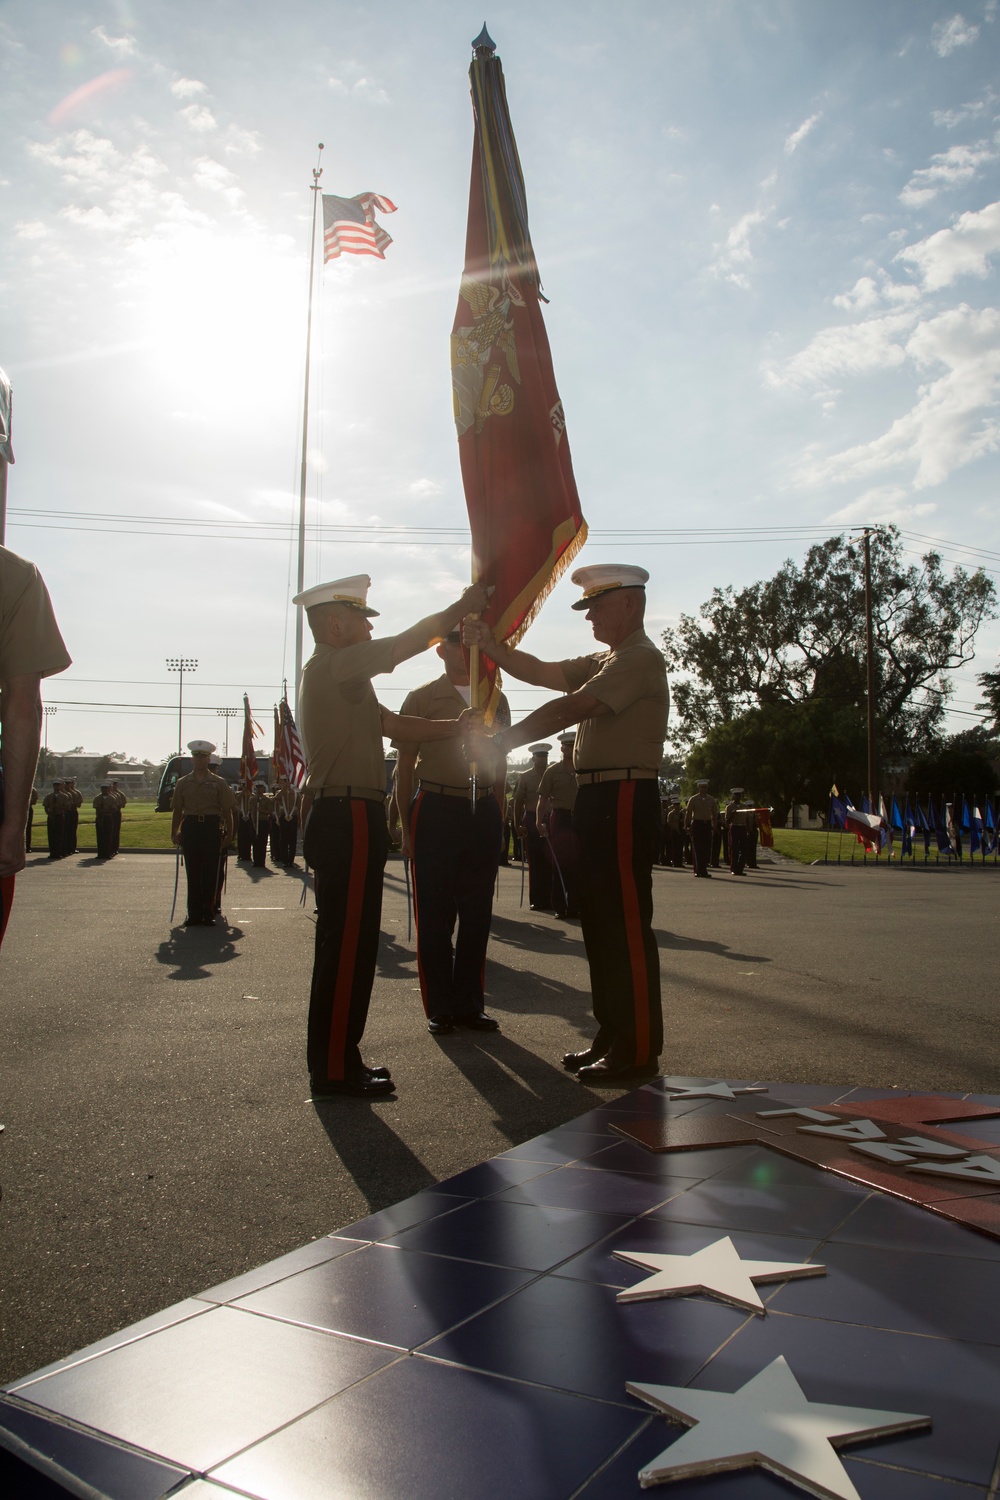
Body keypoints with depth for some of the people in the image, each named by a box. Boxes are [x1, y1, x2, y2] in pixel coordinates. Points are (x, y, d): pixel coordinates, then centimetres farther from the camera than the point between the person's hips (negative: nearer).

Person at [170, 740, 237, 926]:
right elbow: (177, 810, 11)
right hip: (190, 826, 2)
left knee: (211, 872, 1)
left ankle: (208, 913, 8)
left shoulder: (219, 783, 6)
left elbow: (227, 810, 3)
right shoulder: (183, 783, 11)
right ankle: (194, 913, 11)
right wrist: (174, 833, 5)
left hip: (212, 828, -2)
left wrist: (229, 834, -2)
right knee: (192, 872, 4)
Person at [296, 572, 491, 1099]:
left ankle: (335, 1061, 22)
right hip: (348, 821, -11)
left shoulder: (336, 675, 22)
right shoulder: (335, 665, -10)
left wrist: (457, 726, 11)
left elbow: (396, 725, 18)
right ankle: (334, 1070, 1)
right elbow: (412, 640, -8)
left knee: (342, 945, 14)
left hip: (338, 819, 11)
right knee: (347, 946, -6)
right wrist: (465, 605, 2)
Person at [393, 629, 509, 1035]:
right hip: (436, 810, -4)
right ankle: (439, 1008, 11)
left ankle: (470, 1004, 19)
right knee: (434, 913, 1)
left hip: (484, 813, 4)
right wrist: (406, 827, -2)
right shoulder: (422, 698, 2)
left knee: (477, 913, 8)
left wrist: (497, 818, 12)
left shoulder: (495, 700, 13)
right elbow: (405, 766, 2)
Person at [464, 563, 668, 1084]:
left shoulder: (641, 658, -11)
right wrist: (487, 643, 7)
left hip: (624, 800, -10)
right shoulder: (604, 661, 22)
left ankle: (638, 1048, 2)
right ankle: (612, 1036, 23)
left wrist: (499, 742, -14)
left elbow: (568, 709, -18)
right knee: (601, 923, 13)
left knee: (627, 925, -6)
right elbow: (541, 672, 17)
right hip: (599, 800, 10)